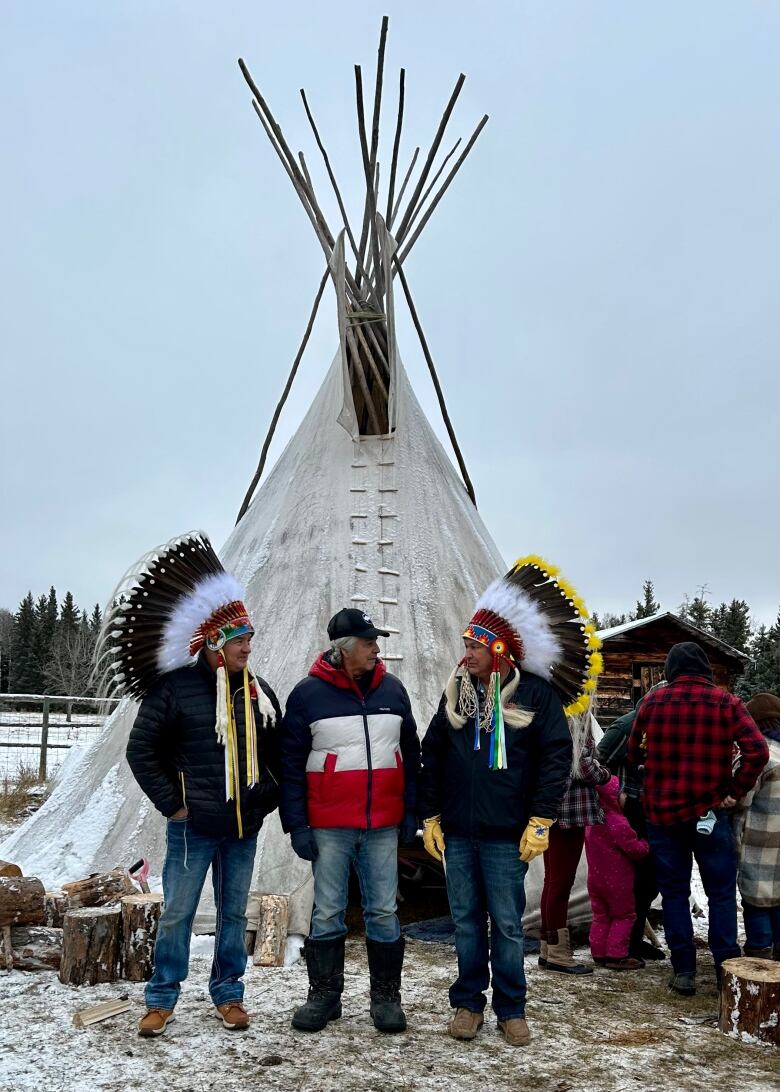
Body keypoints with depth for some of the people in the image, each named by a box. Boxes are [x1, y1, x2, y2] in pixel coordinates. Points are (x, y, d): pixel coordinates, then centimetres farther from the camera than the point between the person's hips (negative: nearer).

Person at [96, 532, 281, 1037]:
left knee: (234, 913, 14)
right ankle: (162, 999, 24)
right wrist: (170, 803, -7)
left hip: (245, 826, 4)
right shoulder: (176, 688, -10)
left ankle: (229, 994, 29)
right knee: (177, 914, 6)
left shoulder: (259, 690, 4)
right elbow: (141, 749, -6)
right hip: (194, 825, -3)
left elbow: (277, 751, 13)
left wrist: (272, 799, 5)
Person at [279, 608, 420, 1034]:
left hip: (383, 827, 2)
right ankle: (324, 994, 25)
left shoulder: (392, 690, 5)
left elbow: (410, 754, 11)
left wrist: (411, 811, 6)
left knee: (383, 912, 8)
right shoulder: (308, 694, -5)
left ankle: (386, 996, 22)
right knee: (327, 914, 9)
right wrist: (297, 824, -6)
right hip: (329, 827, -2)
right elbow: (291, 763, -2)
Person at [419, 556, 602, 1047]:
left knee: (507, 923, 5)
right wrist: (431, 816, 7)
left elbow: (556, 757, -6)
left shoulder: (535, 693, -5)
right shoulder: (457, 692, 7)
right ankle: (469, 1003, 26)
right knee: (466, 920, 12)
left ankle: (512, 1008, 22)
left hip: (507, 835, -3)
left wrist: (540, 821, -10)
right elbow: (432, 755, 11)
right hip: (457, 832, 4)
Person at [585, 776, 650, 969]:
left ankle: (599, 953, 18)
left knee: (600, 916, 15)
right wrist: (645, 845, 4)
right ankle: (616, 956, 6)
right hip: (617, 881, -7)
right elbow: (635, 849, -18)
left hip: (596, 878, 7)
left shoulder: (592, 821, 4)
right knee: (624, 916, 6)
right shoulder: (618, 823, -22)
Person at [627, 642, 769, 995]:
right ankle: (727, 972, 11)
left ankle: (683, 971, 12)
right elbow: (757, 751, -13)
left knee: (674, 892, 10)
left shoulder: (653, 701, -2)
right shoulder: (726, 702, -5)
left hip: (661, 811, 1)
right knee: (721, 893, 10)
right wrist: (735, 791, -5)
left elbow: (633, 753, 1)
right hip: (710, 813, -1)